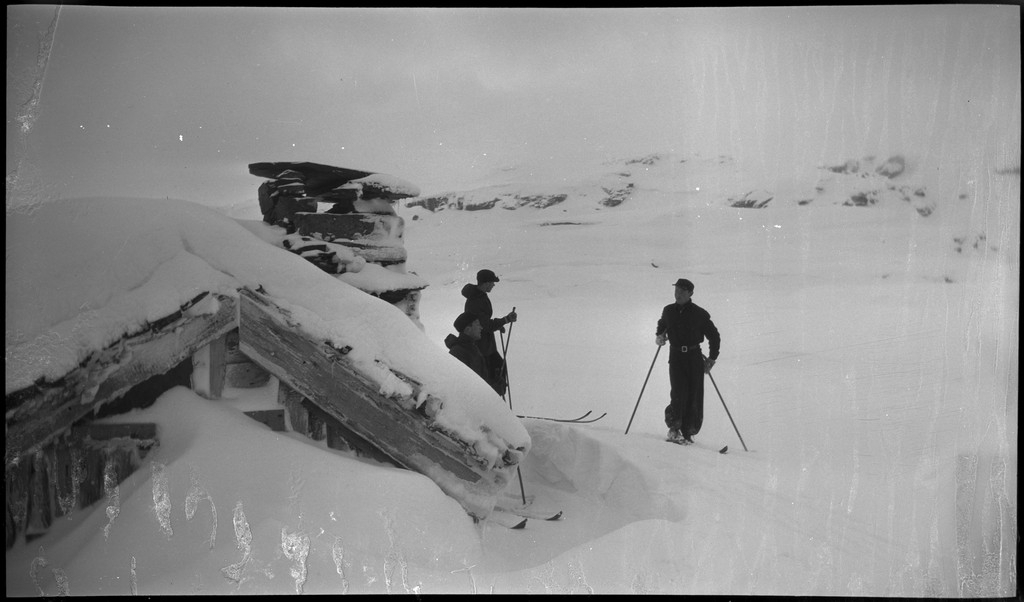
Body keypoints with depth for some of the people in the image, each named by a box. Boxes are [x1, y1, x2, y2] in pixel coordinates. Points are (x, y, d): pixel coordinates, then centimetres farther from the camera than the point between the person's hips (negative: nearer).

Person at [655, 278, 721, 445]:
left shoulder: (699, 314, -2)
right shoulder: (668, 311, 7)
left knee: (694, 396, 0)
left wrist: (712, 359, 0)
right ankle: (674, 428, -2)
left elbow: (714, 336, 5)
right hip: (676, 356, 1)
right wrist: (659, 335, 7)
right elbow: (661, 325, 29)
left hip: (694, 357, -1)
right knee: (679, 393, -14)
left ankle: (688, 432, 10)